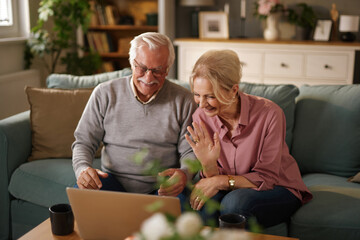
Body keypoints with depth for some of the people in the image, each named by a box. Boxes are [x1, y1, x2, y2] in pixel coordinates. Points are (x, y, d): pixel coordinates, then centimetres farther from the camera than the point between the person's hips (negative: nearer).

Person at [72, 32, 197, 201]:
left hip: (164, 186, 0)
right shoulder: (105, 94, 2)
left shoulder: (183, 100, 1)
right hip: (114, 180, 0)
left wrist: (184, 173, -23)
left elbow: (190, 151, 1)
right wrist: (82, 168, -18)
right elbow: (84, 141, 5)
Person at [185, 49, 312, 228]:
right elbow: (213, 178, -7)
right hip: (232, 190, 3)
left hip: (278, 189, -2)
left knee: (234, 201, -34)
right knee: (202, 203, -31)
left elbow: (266, 178, -17)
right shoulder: (201, 117, -10)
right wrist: (208, 164, -30)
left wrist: (221, 181, -30)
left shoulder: (269, 113, -23)